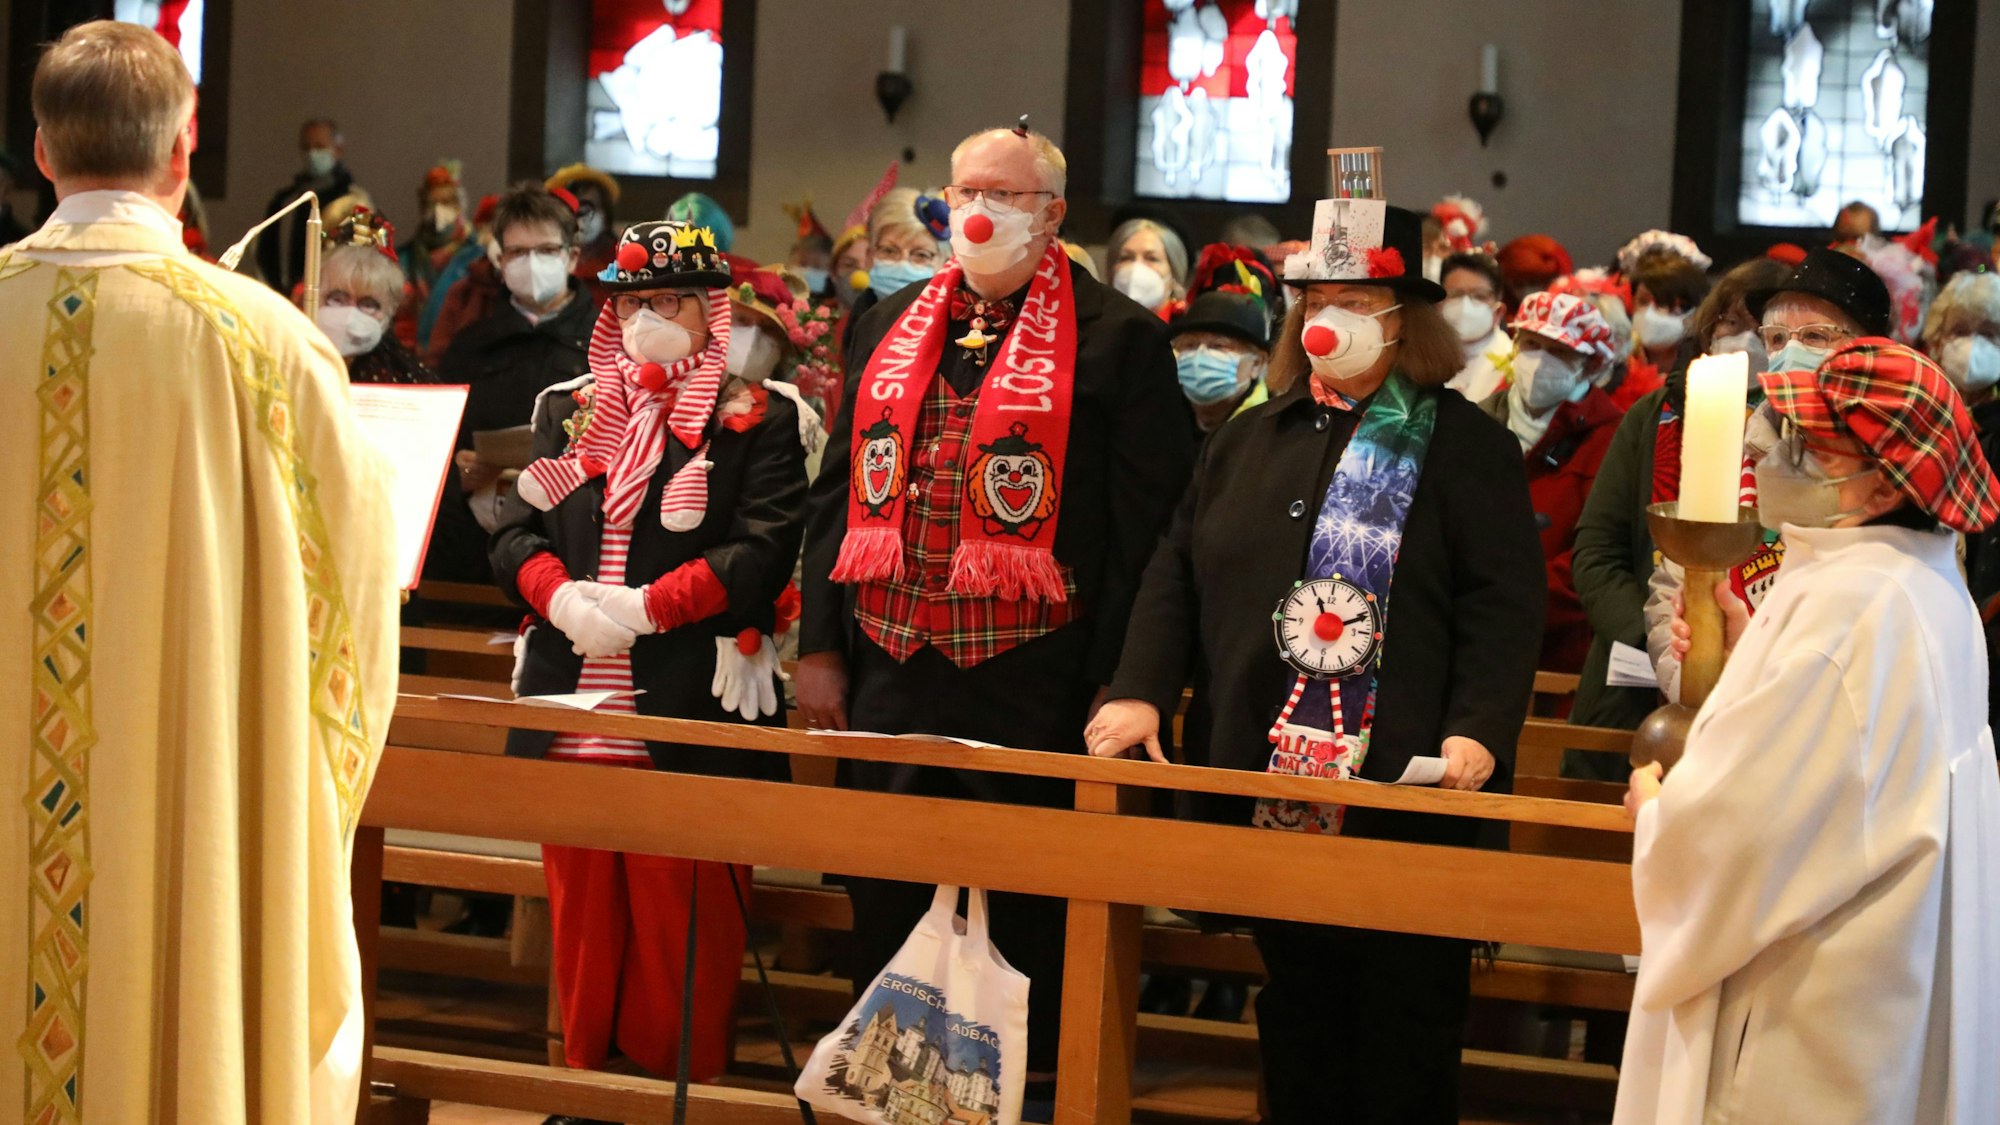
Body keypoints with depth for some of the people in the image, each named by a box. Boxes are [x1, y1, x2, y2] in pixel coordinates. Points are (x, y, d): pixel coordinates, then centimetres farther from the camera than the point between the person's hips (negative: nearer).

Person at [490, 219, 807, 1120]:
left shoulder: (755, 421, 2)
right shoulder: (567, 409, 16)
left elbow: (762, 553, -10)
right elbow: (516, 534, 9)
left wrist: (643, 608, -18)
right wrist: (565, 599, -12)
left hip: (691, 715, -4)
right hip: (573, 704, 5)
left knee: (684, 926, -2)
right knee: (582, 913, 10)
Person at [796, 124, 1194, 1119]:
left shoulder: (1117, 339, -3)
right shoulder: (890, 327, 14)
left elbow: (1148, 522, -7)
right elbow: (842, 489, 16)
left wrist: (1119, 683, -12)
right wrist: (820, 645, 10)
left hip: (1032, 685, -5)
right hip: (890, 665, 5)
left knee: (1028, 912, 2)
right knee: (886, 897, 12)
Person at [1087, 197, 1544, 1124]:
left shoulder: (1464, 446, -1)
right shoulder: (1250, 441, 16)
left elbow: (1503, 600, -9)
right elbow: (1177, 574, 15)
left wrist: (1478, 730, -21)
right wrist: (1141, 691, 0)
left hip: (1399, 789, -5)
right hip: (1260, 780, 5)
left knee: (1405, 1026, 0)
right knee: (1294, 1013, 13)